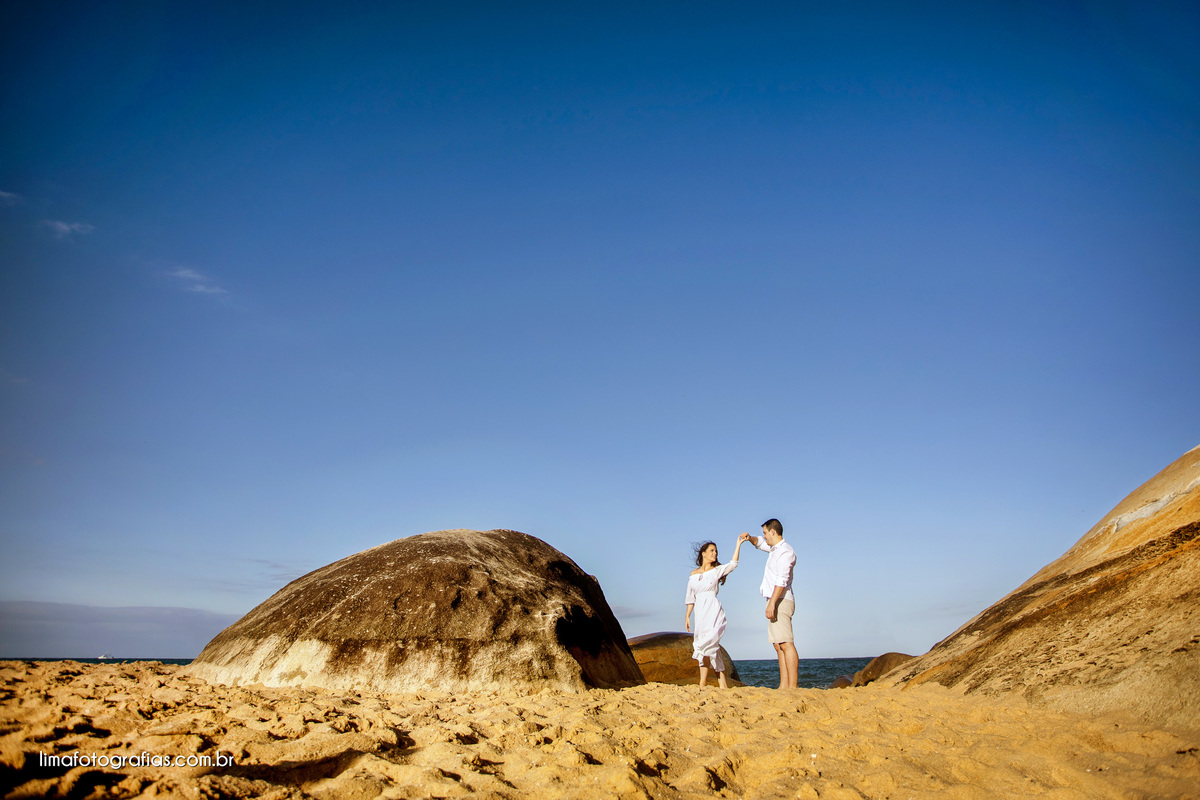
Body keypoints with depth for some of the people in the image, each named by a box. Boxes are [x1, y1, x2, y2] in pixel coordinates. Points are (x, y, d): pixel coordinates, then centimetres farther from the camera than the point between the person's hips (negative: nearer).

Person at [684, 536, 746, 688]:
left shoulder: (717, 570, 7)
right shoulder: (693, 574, 15)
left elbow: (733, 564, -8)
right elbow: (691, 597, 18)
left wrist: (738, 544, -11)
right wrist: (687, 616, 13)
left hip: (713, 611, -4)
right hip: (700, 613, 4)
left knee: (706, 644, -16)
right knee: (712, 647, 2)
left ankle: (703, 682, -13)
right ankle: (723, 683, 4)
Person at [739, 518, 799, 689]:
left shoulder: (785, 551, -12)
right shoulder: (775, 548, 18)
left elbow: (782, 580, -21)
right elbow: (760, 543, 39)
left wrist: (772, 603, -26)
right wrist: (750, 538, 17)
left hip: (780, 601, -10)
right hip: (775, 602, 10)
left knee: (786, 644, -14)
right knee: (778, 645, 6)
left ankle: (792, 687, -18)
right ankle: (784, 685, 5)